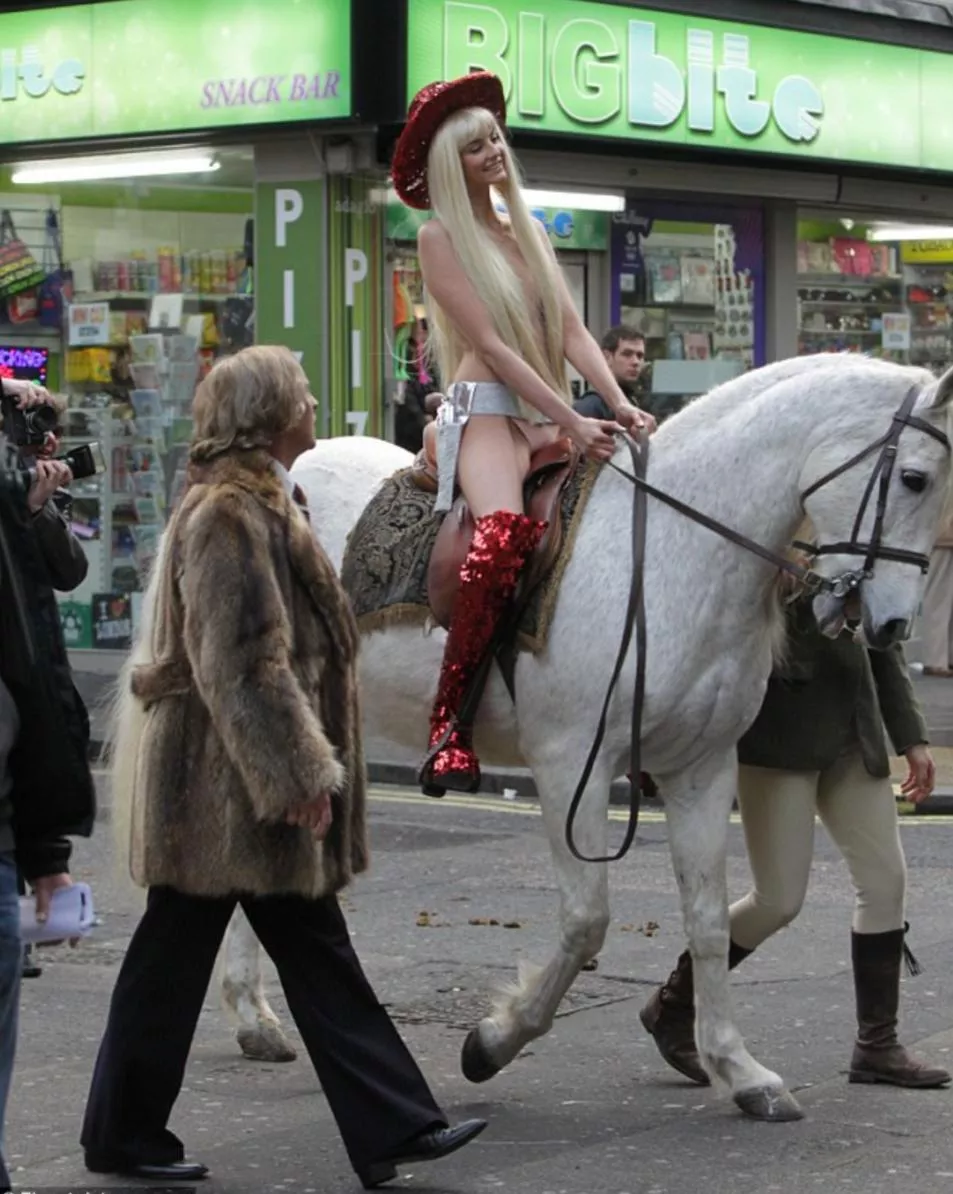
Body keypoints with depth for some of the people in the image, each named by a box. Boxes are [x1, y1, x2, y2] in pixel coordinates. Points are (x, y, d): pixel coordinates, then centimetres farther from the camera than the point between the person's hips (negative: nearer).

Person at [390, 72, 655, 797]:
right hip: (485, 411, -7)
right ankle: (449, 722, -31)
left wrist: (619, 403, -6)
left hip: (551, 419, 7)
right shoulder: (440, 238, 2)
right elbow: (490, 344, -8)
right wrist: (572, 422, -16)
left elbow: (571, 331, 12)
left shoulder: (531, 233, 22)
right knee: (504, 533, -36)